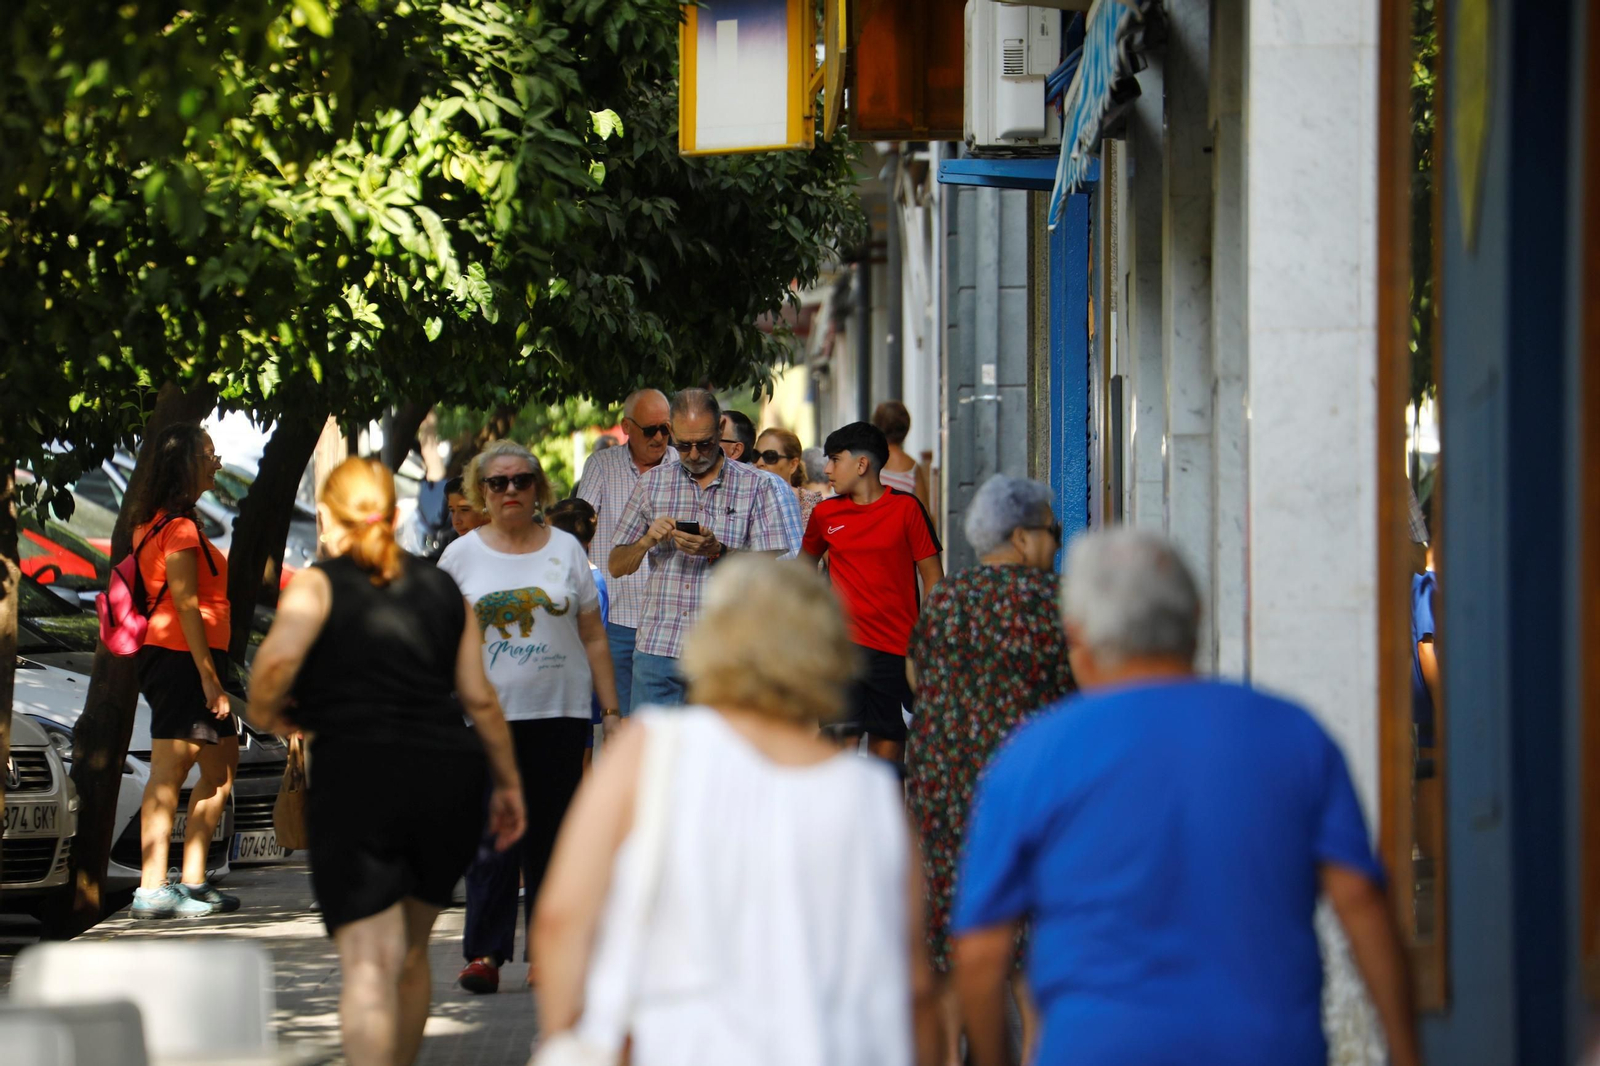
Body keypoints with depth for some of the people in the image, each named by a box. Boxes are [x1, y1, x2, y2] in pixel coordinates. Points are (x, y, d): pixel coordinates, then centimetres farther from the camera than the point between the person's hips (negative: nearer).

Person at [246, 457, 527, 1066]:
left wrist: (264, 713, 4)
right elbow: (480, 699, 13)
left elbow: (276, 662, -15)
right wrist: (508, 782, 20)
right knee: (411, 951, 22)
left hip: (357, 772, -4)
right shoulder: (442, 588, 16)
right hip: (451, 772, 4)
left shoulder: (316, 587, 3)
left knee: (369, 965, -9)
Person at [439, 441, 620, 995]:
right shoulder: (461, 555, 8)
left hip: (559, 713, 1)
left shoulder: (565, 549, 9)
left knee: (552, 831, 2)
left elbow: (593, 636, 11)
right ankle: (485, 951, -7)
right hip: (487, 715, -1)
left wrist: (611, 708, 6)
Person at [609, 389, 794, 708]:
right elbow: (617, 566, 16)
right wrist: (647, 542, -5)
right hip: (657, 647, 2)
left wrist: (717, 551, -16)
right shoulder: (652, 484, 14)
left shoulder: (756, 486, 6)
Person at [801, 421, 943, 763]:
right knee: (842, 737, -10)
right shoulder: (825, 514, 8)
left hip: (899, 645, -1)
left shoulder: (906, 508, -1)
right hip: (846, 642, 1)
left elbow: (932, 577, 1)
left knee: (888, 738, 3)